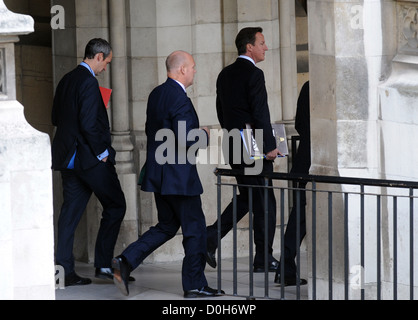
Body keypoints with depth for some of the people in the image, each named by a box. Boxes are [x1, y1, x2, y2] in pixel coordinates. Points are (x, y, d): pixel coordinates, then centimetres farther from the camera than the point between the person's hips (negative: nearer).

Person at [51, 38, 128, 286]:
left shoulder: (66, 81, 12)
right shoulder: (88, 82, -16)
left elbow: (56, 119, 18)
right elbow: (88, 124, -21)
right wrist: (102, 152, -12)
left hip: (67, 155, 8)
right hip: (90, 158, -8)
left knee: (71, 212, 7)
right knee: (115, 206, 5)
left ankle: (65, 271, 5)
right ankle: (104, 264, 3)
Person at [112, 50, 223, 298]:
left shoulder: (156, 94, 9)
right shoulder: (180, 99, -19)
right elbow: (185, 140, -26)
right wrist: (204, 136, -5)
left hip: (158, 174, 9)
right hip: (178, 176, -9)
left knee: (166, 227, 17)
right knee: (195, 229, 3)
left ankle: (126, 262, 4)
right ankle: (195, 284, 10)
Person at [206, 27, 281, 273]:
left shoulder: (225, 75, 12)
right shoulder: (254, 74, -14)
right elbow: (260, 113, -19)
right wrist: (270, 146, -14)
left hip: (234, 146, 8)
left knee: (247, 197, 19)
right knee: (264, 202, 1)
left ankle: (212, 235, 5)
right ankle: (263, 259, 4)